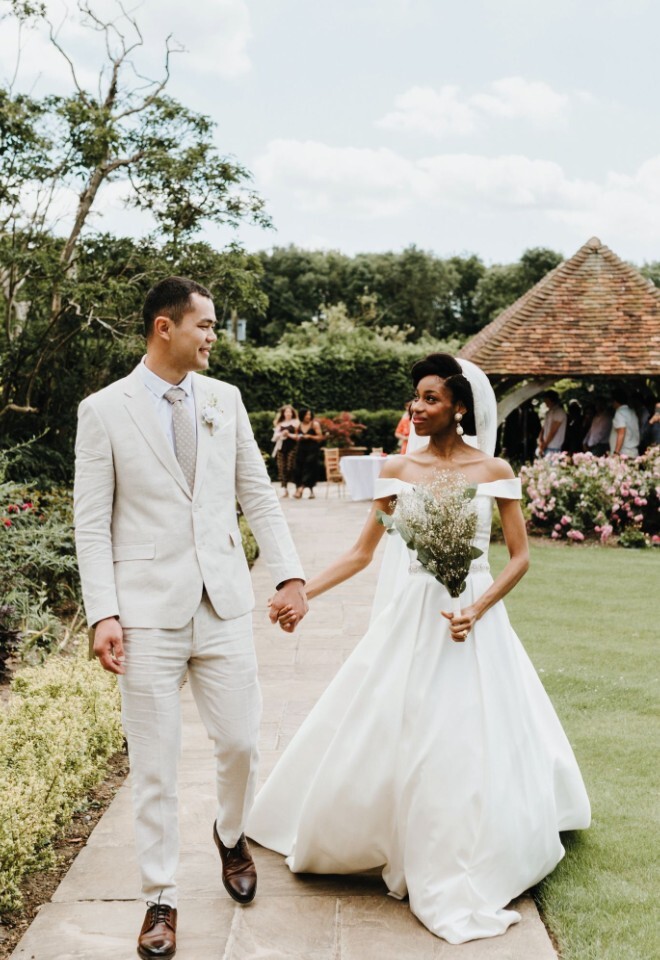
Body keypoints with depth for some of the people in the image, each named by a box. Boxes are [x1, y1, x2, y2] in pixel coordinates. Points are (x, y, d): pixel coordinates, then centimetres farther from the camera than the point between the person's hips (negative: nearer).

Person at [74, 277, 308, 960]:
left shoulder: (224, 399, 8)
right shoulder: (104, 411, -3)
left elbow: (257, 494, 11)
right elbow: (92, 524, -4)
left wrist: (289, 573, 3)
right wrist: (103, 614, -11)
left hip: (224, 603, 3)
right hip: (148, 609, -3)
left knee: (239, 742, 9)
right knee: (154, 763, 4)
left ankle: (231, 835, 41)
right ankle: (160, 898, 21)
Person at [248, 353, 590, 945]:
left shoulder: (493, 471, -2)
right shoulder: (398, 470, 2)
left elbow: (519, 557, 0)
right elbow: (362, 553, 4)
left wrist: (477, 609, -15)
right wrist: (302, 592, -7)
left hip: (473, 620, -1)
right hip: (410, 622, 2)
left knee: (473, 748, 2)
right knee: (392, 741, 5)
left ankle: (469, 872, 21)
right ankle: (401, 845, 29)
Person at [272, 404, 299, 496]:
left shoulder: (296, 422, 7)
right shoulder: (279, 424, 17)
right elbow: (274, 437, 10)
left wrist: (289, 435, -12)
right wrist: (281, 434, -7)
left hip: (292, 448, -3)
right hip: (281, 448, 3)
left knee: (291, 468, -12)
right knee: (282, 468, -4)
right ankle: (284, 489, -2)